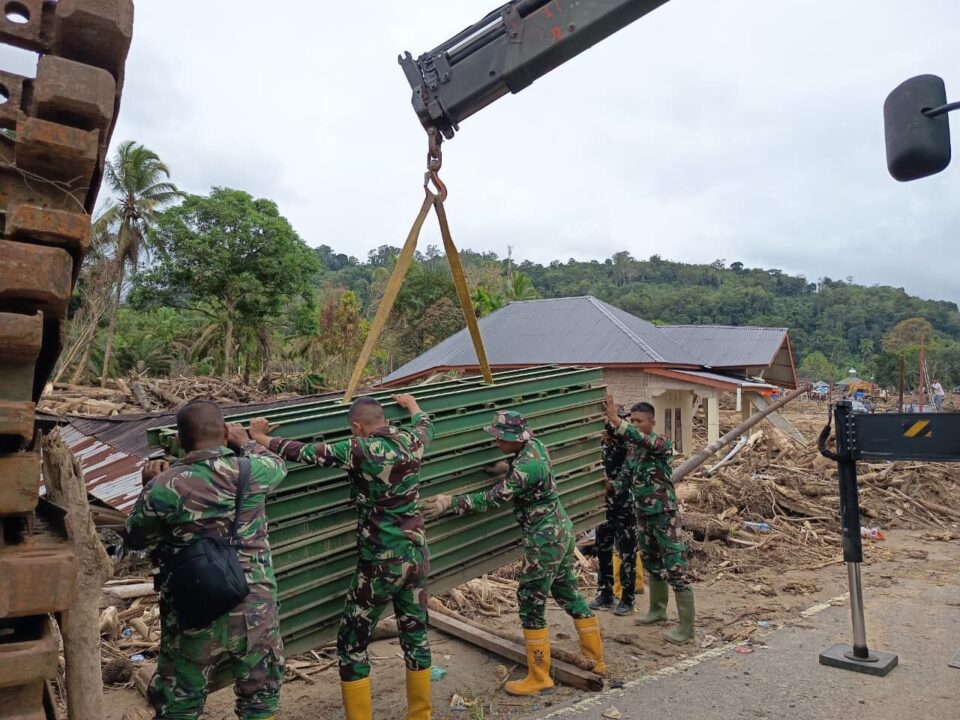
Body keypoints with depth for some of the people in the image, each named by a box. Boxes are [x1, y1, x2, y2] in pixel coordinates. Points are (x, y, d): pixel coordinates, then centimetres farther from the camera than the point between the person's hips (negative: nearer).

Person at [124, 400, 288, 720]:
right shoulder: (251, 470, -10)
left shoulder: (164, 486, -12)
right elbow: (278, 465, 15)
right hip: (254, 614, 0)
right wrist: (246, 442, 30)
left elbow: (134, 539, 5)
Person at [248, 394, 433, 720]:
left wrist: (260, 437, 6)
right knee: (415, 635, 20)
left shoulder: (361, 450, -16)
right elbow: (425, 424, 25)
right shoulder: (411, 441, 1)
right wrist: (410, 403, 46)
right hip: (417, 555, 7)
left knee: (351, 644, 10)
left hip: (381, 563, -6)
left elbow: (304, 452, -9)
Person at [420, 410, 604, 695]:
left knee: (531, 604, 0)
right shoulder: (535, 445, 1)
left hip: (544, 540, -10)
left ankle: (539, 677, 11)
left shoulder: (526, 466, -27)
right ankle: (596, 656, 33)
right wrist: (507, 470, 10)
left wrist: (451, 501, -29)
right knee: (568, 594, 20)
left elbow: (494, 498, -28)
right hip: (561, 530, 10)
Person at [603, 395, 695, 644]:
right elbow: (626, 473, 17)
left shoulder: (661, 443, -16)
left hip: (664, 513, -8)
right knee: (651, 563, 20)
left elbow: (642, 439, -37)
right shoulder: (632, 446, 7)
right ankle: (658, 610, 36)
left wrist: (614, 419, -45)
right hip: (643, 513, 8)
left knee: (675, 568, -5)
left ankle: (686, 626, 1)